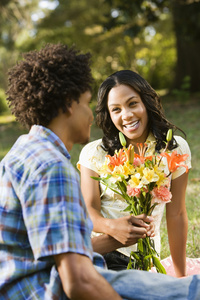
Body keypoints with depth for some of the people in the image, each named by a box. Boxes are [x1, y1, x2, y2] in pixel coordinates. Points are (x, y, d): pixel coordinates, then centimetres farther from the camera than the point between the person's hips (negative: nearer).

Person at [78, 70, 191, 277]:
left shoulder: (175, 149, 3)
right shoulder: (93, 153, 0)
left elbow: (176, 215, 6)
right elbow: (89, 210, -7)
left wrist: (181, 277, 9)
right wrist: (112, 226, -32)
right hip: (97, 249, 1)